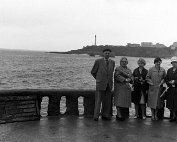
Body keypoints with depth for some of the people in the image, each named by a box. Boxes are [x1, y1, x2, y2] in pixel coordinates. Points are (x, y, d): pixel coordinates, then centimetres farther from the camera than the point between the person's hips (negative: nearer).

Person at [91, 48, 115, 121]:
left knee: (107, 101, 6)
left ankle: (105, 115, 15)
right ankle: (96, 116, -1)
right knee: (98, 100, -5)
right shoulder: (98, 61, -3)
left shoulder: (112, 62, 9)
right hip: (100, 83, -4)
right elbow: (93, 72, 6)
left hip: (109, 84, 4)